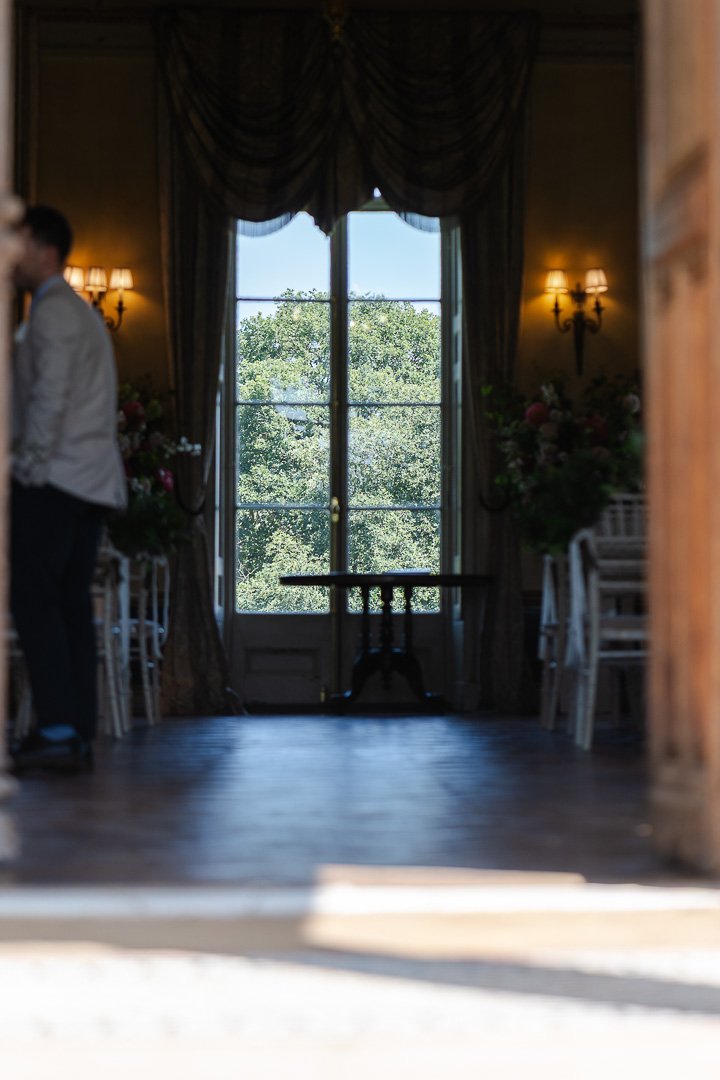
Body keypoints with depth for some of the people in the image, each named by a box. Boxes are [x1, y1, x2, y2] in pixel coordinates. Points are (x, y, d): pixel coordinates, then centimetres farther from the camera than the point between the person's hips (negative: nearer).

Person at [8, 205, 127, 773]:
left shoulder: (53, 311, -6)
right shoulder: (84, 313, 23)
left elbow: (50, 397, -17)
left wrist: (30, 465, -14)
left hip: (55, 478, -9)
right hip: (95, 483, 9)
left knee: (34, 598, -11)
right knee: (72, 603, 6)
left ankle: (59, 729, -16)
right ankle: (81, 735, 5)